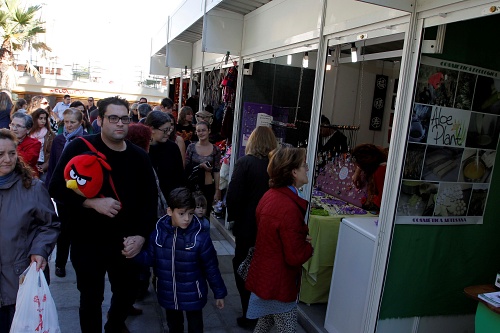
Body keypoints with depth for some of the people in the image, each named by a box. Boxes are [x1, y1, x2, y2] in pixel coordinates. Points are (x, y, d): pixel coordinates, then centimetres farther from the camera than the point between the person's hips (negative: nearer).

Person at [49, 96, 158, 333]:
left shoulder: (140, 156, -1)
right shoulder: (80, 148, -10)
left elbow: (150, 198, 2)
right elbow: (56, 189, -11)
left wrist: (141, 236, -9)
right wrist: (93, 203, -24)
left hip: (127, 242, 3)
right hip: (87, 241, -3)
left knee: (127, 294, 20)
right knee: (91, 298, 15)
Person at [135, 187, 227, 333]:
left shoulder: (201, 236, -21)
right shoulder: (158, 232, -14)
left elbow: (211, 268, -12)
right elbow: (150, 259, -3)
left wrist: (219, 293, -5)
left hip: (193, 295, -2)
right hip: (168, 294, 3)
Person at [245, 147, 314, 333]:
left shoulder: (271, 195, 1)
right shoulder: (289, 208, -28)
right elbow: (295, 256, -25)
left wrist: (301, 239, 6)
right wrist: (310, 246, -5)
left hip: (264, 275, 9)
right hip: (278, 283, -9)